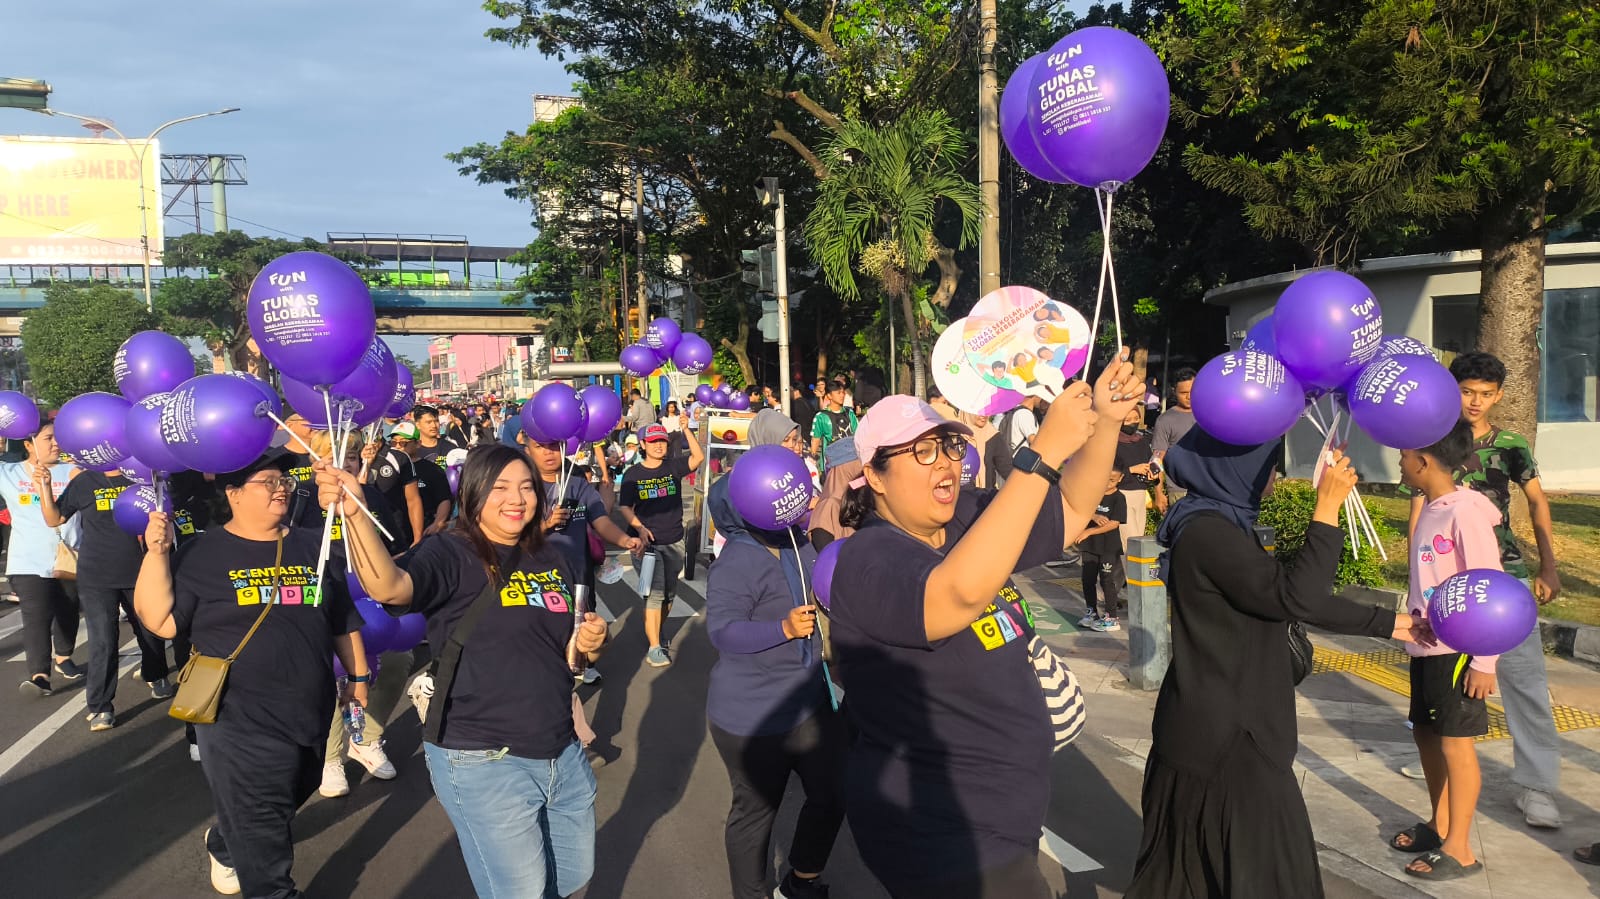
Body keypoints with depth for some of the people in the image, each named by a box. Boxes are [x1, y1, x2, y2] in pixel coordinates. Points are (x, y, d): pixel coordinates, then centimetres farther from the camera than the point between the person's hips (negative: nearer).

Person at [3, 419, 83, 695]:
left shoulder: (70, 472, -1)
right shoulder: (8, 474, 3)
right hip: (29, 563, -2)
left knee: (68, 613, 17)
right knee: (37, 617, -13)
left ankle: (63, 659, 38)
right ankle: (39, 675, -17)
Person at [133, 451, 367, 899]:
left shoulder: (314, 546, 7)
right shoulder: (202, 554, -5)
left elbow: (344, 620, 13)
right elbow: (161, 621, -12)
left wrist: (357, 676, 13)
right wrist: (156, 554, -20)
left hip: (311, 714, 5)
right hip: (239, 723, -5)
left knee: (270, 815, 24)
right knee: (262, 844, -1)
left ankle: (223, 845, 53)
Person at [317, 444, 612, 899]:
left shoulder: (550, 559, 8)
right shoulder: (451, 554, -11)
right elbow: (388, 586, -34)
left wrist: (589, 645, -4)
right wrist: (354, 512, -50)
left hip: (562, 754, 7)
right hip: (484, 761, -7)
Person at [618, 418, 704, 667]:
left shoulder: (673, 467, 4)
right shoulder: (632, 474, -1)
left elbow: (698, 457, -10)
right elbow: (625, 507, -4)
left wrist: (686, 429, -17)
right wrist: (639, 527, -20)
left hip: (674, 542, 3)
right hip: (647, 542, -3)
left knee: (669, 593, 14)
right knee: (654, 593, -12)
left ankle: (657, 633, 36)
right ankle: (654, 648, -9)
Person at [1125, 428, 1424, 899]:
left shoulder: (1223, 525, 10)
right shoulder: (1207, 532, -21)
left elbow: (1284, 595, 16)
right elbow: (1297, 597, -25)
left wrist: (1387, 623, 21)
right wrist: (1327, 507, -20)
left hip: (1223, 720, 10)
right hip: (1222, 731, -10)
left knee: (1193, 859, 19)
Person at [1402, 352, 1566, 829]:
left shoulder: (1511, 445, 3)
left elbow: (1537, 502, 11)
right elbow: (1419, 512, 4)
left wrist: (1548, 567, 3)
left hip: (1504, 574, -1)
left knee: (1525, 677, -6)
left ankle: (1536, 786, -2)